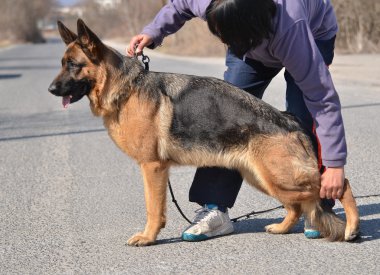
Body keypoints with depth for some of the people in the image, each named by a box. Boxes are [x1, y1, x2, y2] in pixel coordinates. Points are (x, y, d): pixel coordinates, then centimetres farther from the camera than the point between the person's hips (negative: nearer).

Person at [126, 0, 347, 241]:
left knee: (302, 116, -24)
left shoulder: (289, 29, -46)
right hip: (252, 40, 4)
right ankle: (215, 210, -9)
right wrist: (154, 32, -22)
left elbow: (323, 99, -41)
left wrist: (334, 163, -42)